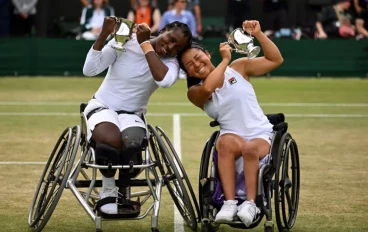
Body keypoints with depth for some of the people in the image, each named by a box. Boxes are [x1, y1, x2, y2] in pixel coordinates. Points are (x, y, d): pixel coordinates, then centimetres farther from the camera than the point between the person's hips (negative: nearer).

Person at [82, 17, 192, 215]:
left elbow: (164, 80, -30)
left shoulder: (170, 62, -4)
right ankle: (108, 191, -8)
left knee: (132, 147, -34)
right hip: (102, 106, -2)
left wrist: (145, 44, -25)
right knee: (112, 141, -37)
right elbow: (89, 70, -15)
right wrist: (103, 35, -26)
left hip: (132, 115, 2)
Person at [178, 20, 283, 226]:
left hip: (261, 135, -1)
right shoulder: (195, 92, 4)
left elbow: (276, 60, 1)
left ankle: (250, 204, -28)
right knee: (226, 142, -36)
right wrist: (225, 59, -11)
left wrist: (258, 34, -10)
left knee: (250, 149, -36)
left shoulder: (239, 68, 5)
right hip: (233, 137, 1)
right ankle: (229, 203, -37)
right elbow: (208, 87, -20)